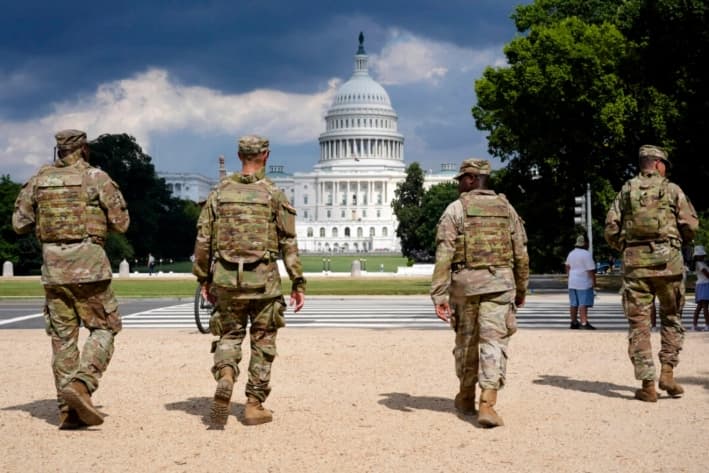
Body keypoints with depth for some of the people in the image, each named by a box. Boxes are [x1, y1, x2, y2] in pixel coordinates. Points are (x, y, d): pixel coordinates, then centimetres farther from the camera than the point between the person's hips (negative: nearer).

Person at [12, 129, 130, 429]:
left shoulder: (39, 179, 7)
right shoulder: (97, 178, -4)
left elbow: (20, 223, 9)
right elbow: (121, 224, -2)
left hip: (53, 267, 4)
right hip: (88, 264, -4)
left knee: (63, 336, 10)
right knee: (104, 328, 7)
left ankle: (68, 410, 9)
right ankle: (81, 384, -14)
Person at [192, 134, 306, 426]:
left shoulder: (220, 192, 4)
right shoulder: (273, 194, -2)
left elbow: (203, 239, 4)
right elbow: (289, 242, -4)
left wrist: (203, 278, 13)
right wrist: (298, 283, 0)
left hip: (226, 278, 2)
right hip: (263, 278, -2)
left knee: (229, 335, 15)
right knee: (262, 341, 10)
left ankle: (225, 378, -14)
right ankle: (254, 405, 12)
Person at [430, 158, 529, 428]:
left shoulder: (456, 209, -1)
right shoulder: (506, 208, 10)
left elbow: (444, 256, -9)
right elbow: (521, 254, 11)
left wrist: (439, 295, -10)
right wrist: (521, 289, 23)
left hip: (465, 282, -1)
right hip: (500, 282, 1)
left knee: (466, 341, 15)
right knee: (494, 342, -3)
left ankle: (466, 398, 30)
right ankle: (487, 403, -17)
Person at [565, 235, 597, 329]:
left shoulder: (571, 253, 11)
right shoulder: (586, 254, -13)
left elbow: (567, 267, 21)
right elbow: (591, 270, -15)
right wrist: (594, 282, -10)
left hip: (572, 282, 8)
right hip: (584, 283, -8)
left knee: (573, 304, 10)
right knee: (583, 304, -11)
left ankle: (574, 322, 15)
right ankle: (584, 323, -17)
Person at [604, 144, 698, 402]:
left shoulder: (626, 191, 10)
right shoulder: (672, 190, 5)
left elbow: (611, 230, 5)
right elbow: (691, 226, 0)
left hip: (634, 261, 1)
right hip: (667, 259, -1)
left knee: (638, 323, 3)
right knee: (672, 318, 16)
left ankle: (647, 385, 0)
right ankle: (667, 372, 6)